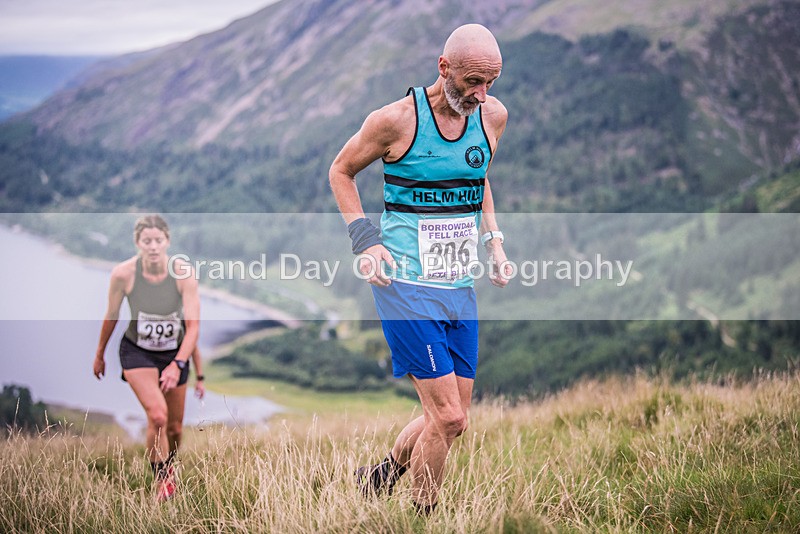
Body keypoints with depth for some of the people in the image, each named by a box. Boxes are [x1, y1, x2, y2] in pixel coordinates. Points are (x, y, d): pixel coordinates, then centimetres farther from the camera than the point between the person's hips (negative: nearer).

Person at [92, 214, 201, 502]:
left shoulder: (183, 273, -20)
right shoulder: (123, 273, -20)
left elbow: (193, 326, -20)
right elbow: (111, 316, -3)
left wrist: (178, 365, -30)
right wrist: (99, 354, 9)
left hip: (175, 353, 2)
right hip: (137, 352, -2)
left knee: (175, 427, 11)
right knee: (157, 416, -24)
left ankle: (169, 469, 43)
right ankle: (162, 480, -3)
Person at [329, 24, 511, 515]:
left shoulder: (493, 116, 4)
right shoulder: (396, 120, -12)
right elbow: (341, 171, 4)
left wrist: (493, 241, 10)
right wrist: (365, 240, -7)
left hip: (461, 287, 6)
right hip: (407, 285, -6)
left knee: (453, 421, 10)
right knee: (447, 416, -11)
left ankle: (383, 475, 36)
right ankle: (422, 518, 10)